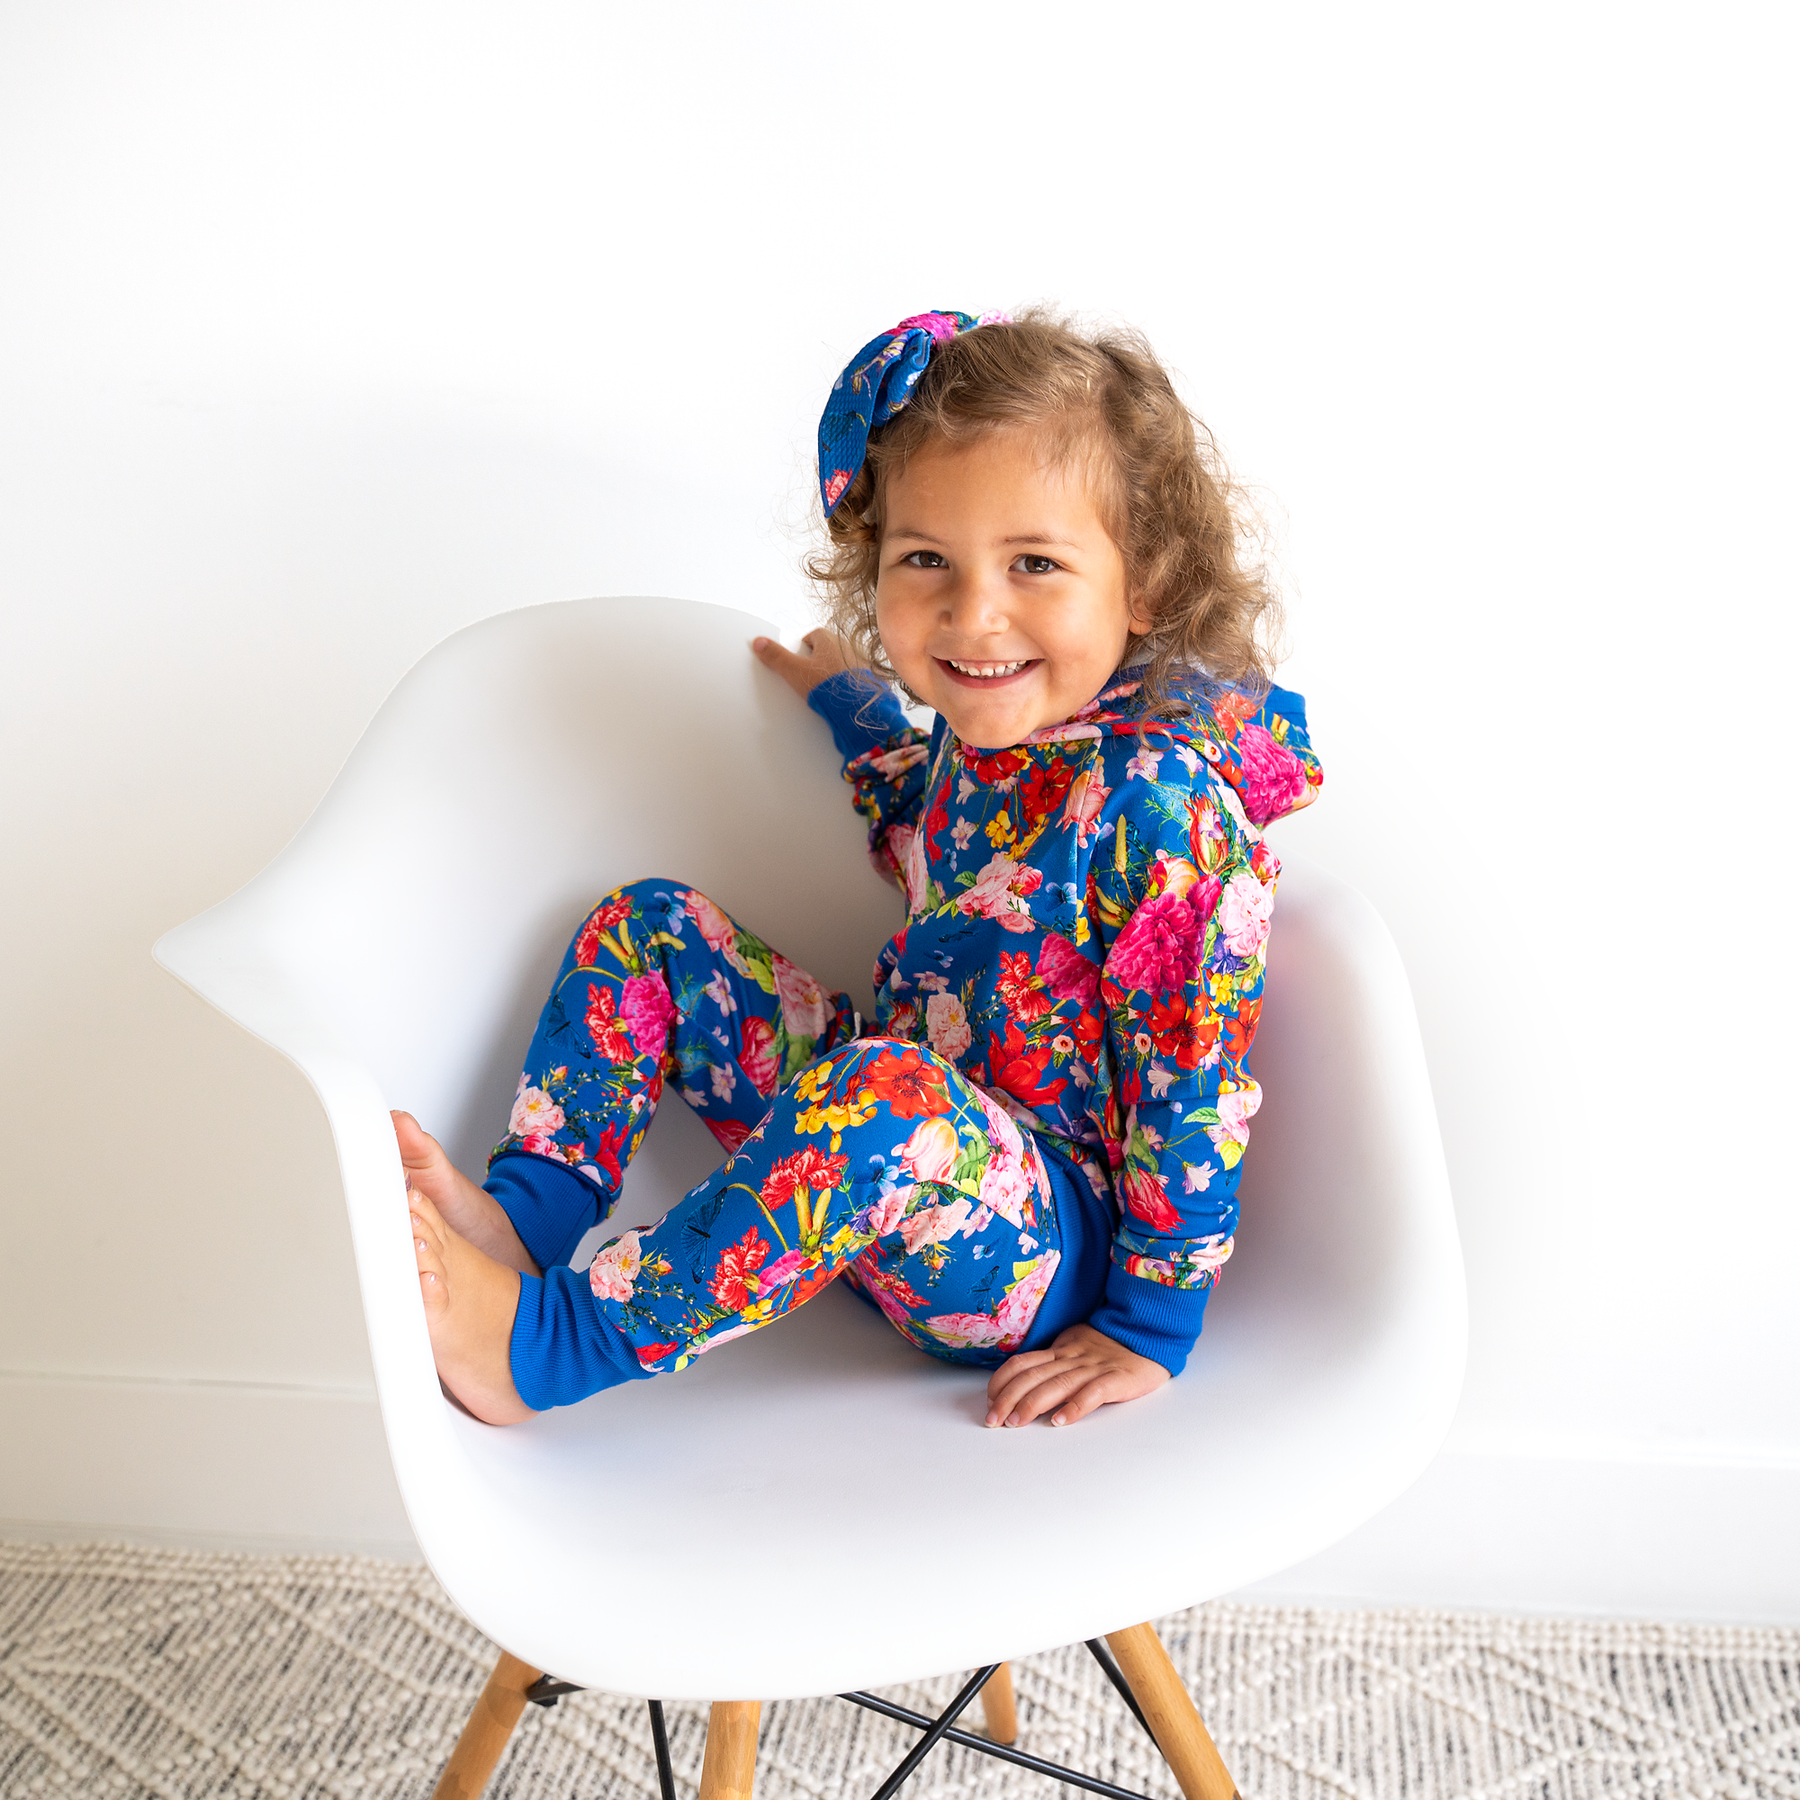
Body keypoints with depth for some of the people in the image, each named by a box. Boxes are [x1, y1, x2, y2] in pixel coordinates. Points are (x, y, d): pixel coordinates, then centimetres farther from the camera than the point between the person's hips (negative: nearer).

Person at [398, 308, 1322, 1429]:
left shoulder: (1160, 800, -24)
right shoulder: (988, 732, 0)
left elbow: (1198, 1082, -20)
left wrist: (1149, 1332, -17)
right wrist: (853, 704, 28)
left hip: (1050, 1238, -8)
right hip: (874, 1165, 9)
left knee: (884, 1090, -42)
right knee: (651, 925, 7)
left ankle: (547, 1345, -28)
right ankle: (526, 1222, -5)